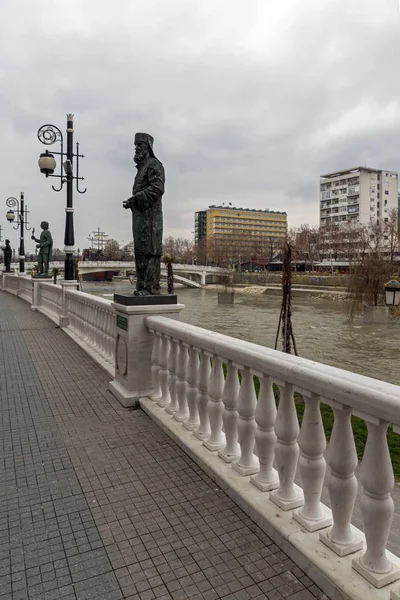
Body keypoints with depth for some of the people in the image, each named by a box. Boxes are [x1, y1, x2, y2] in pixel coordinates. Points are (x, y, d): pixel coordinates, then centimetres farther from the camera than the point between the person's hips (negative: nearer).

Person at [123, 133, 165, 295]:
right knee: (140, 252, 8)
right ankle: (142, 286, 12)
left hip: (150, 215, -10)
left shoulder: (154, 164, -4)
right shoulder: (142, 166, 25)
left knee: (150, 252, -11)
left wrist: (134, 199, -17)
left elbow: (157, 189, -17)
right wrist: (132, 202, 9)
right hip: (140, 216, 10)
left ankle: (151, 287, -11)